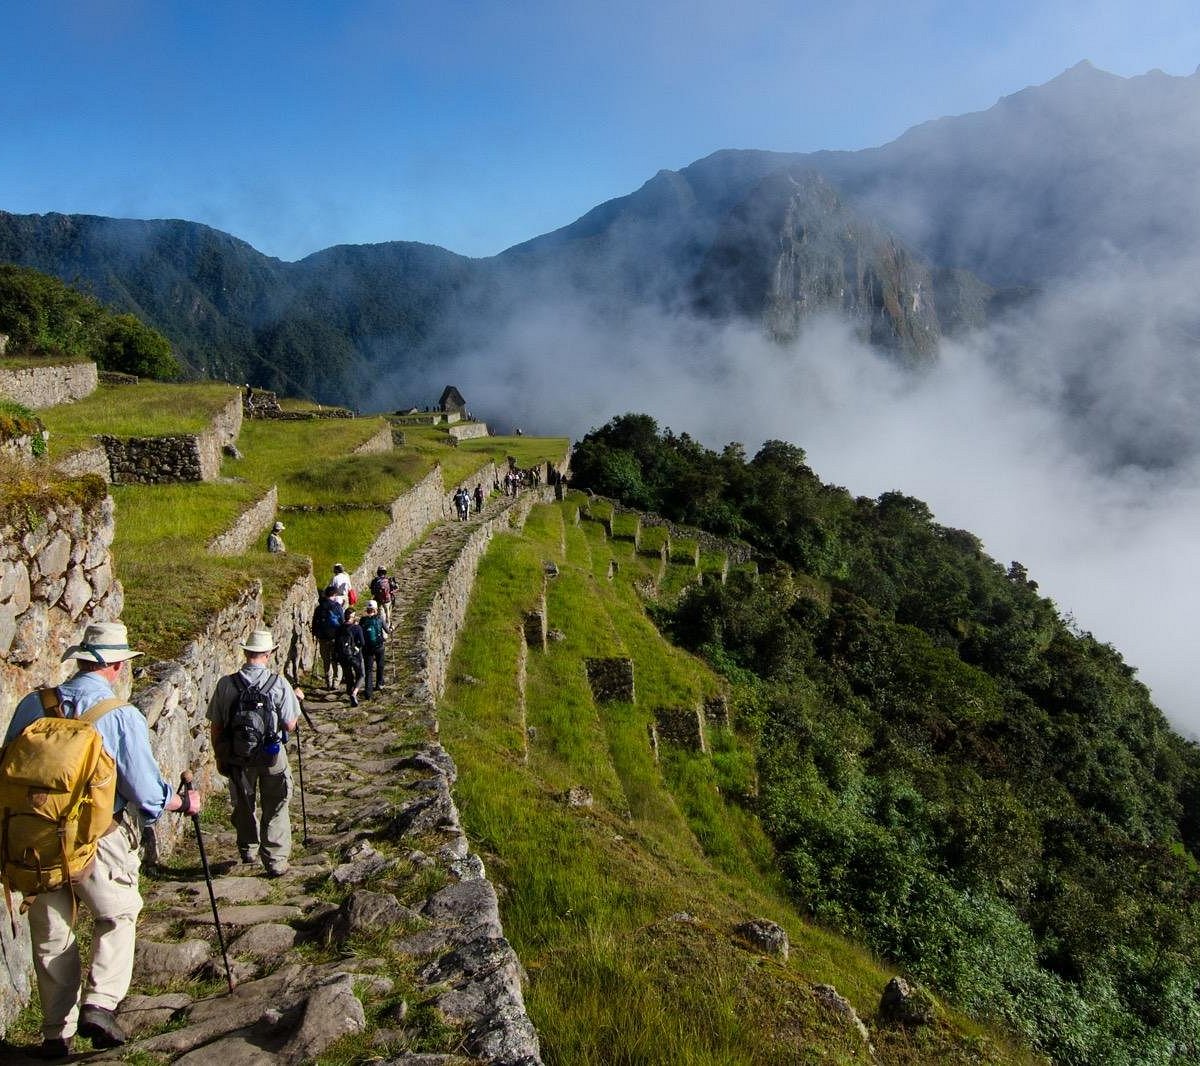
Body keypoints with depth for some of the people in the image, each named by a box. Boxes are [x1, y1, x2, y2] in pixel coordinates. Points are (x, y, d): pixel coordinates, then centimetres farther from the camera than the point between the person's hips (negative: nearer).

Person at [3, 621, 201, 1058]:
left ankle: (57, 1034, 27)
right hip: (97, 840, -4)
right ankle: (100, 1004, 6)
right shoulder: (122, 715, -14)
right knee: (118, 917, 20)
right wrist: (183, 802, 8)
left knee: (50, 936, 18)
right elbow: (146, 792, -11)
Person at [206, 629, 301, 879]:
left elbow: (215, 727, -4)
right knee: (275, 809, 12)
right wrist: (296, 699, 6)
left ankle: (248, 849, 40)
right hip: (272, 755, -2)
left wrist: (220, 756, 11)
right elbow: (290, 725, -11)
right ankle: (275, 861, 15)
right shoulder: (279, 683, -16)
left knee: (243, 806, 23)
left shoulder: (226, 684, -10)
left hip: (237, 756, 2)